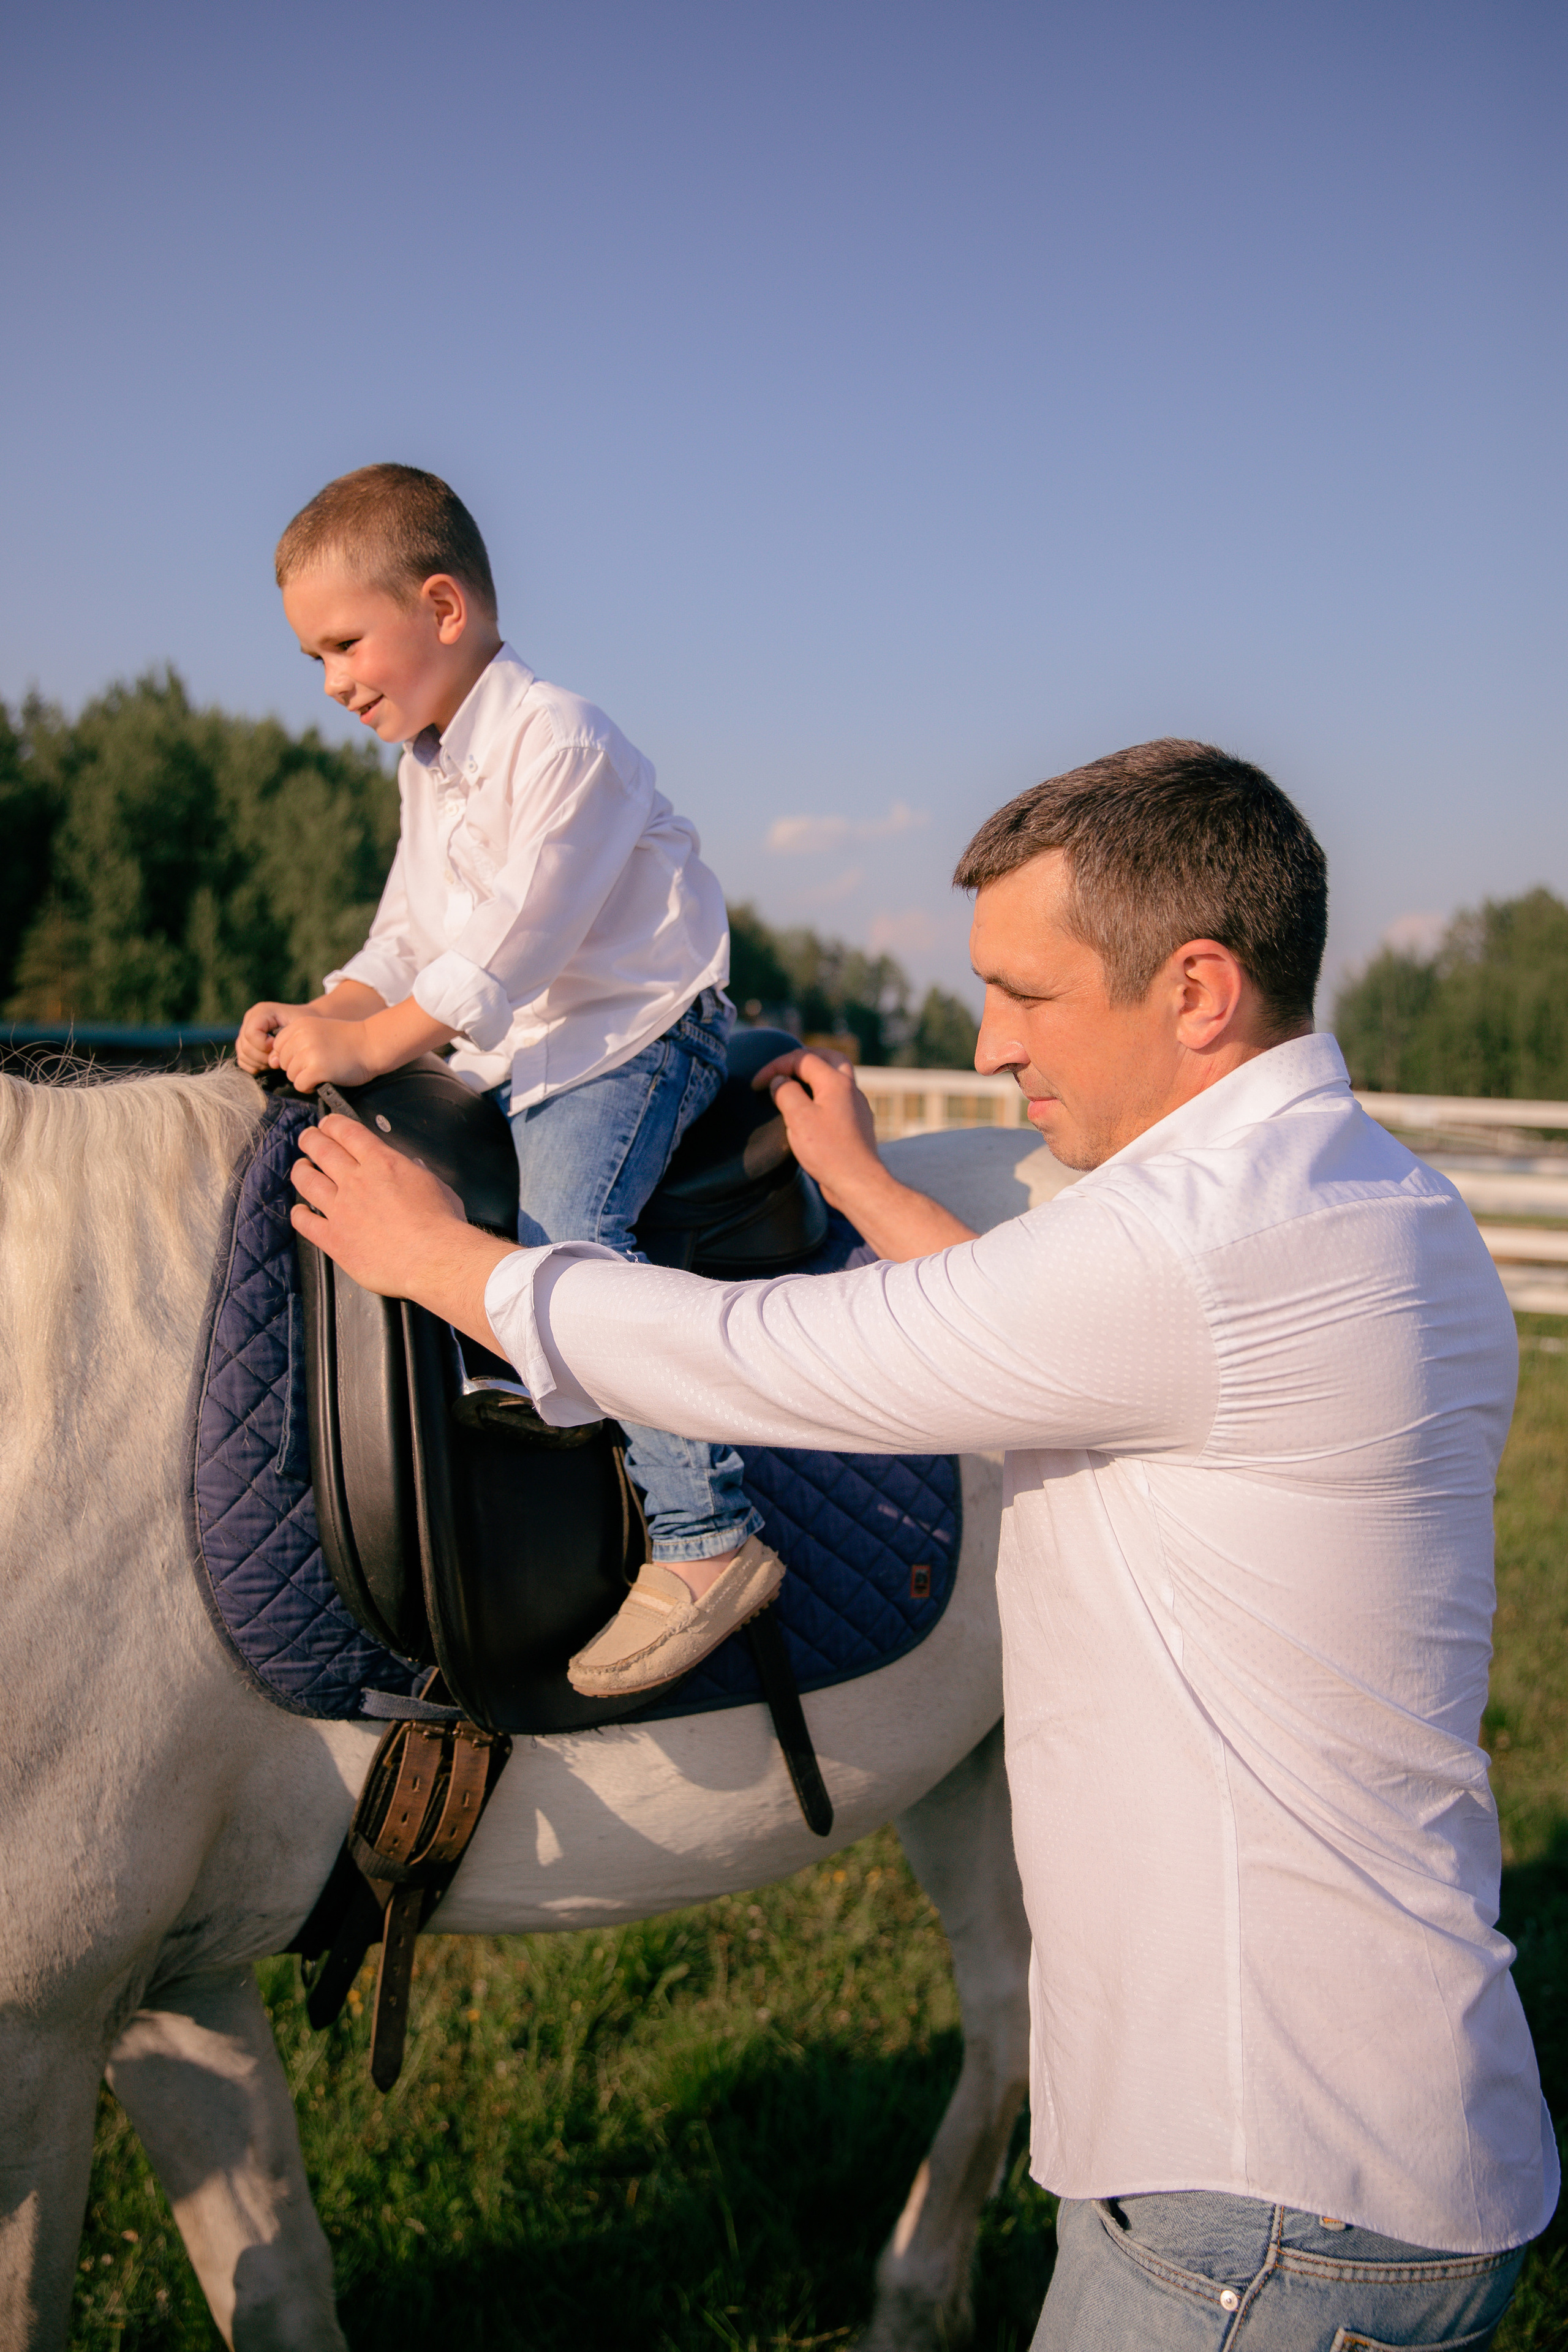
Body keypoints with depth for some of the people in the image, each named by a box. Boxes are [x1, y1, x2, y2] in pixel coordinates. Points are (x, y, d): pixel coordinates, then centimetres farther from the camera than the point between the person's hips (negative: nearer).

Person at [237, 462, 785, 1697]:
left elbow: (515, 941, -24)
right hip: (513, 1055, 10)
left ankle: (708, 1537, -30)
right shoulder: (426, 766, 15)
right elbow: (409, 941, 16)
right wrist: (319, 1014, -3)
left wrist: (366, 1046, -24)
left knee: (565, 1234, -30)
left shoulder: (559, 739, -16)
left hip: (634, 1037, -10)